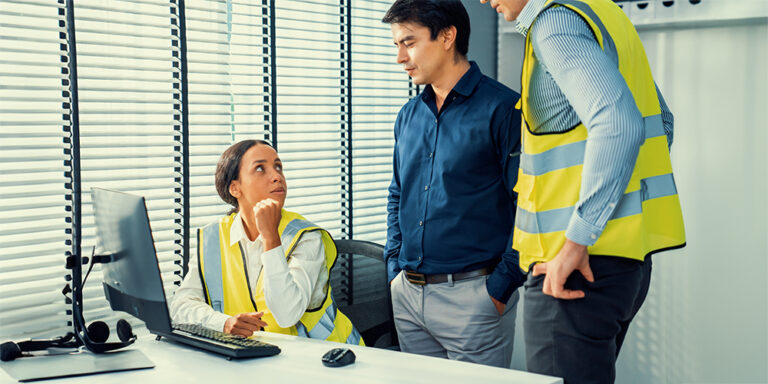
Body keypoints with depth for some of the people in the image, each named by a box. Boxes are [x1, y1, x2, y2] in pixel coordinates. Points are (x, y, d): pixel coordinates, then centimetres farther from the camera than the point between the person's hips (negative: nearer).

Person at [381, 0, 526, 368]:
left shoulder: (502, 108, -10)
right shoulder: (408, 115, 12)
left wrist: (502, 286, -14)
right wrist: (395, 268, 11)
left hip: (472, 294, -6)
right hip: (407, 295, 7)